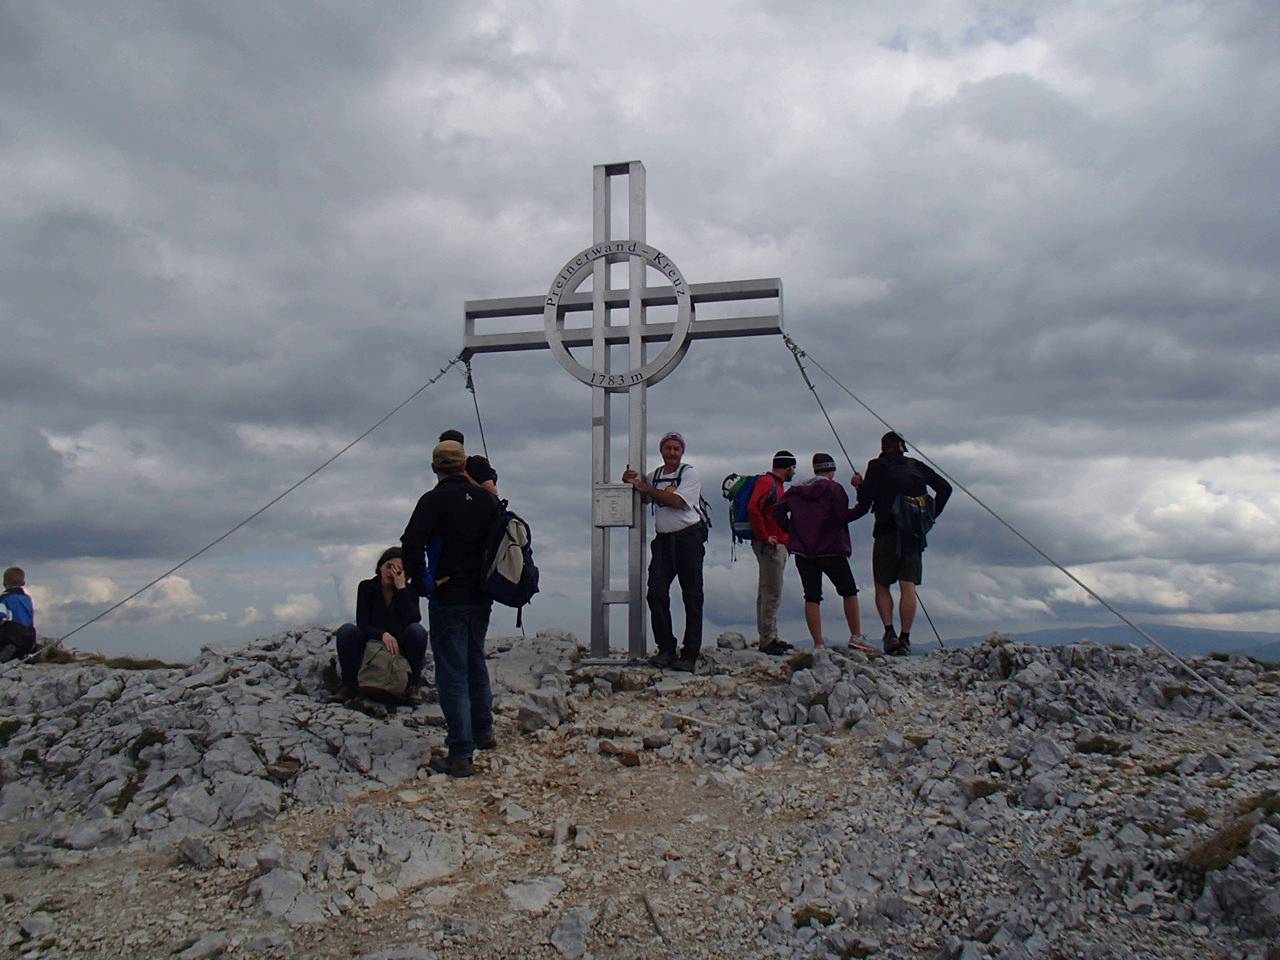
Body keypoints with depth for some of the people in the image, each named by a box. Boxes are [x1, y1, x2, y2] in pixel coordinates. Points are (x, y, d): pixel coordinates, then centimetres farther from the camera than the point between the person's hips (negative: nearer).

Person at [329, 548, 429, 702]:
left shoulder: (409, 591, -4)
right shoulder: (367, 587, -5)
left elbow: (414, 620, -23)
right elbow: (362, 624, -14)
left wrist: (401, 588, -25)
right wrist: (383, 634, -34)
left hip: (399, 647, 0)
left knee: (417, 630, -30)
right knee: (347, 630, -27)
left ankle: (415, 684, -15)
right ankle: (348, 685, -17)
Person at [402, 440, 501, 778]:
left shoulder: (434, 500, -13)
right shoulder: (487, 498, 5)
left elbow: (411, 543, -24)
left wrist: (421, 582, -12)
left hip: (448, 600, -6)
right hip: (482, 597, 6)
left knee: (452, 674, -3)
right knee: (476, 663, 23)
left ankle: (461, 755, -3)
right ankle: (483, 733, 36)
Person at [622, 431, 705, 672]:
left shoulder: (690, 473, -1)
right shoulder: (655, 475, 15)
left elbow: (677, 501, -15)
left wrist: (645, 487, -9)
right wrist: (629, 480, 3)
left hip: (689, 537, -4)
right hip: (663, 539, 4)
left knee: (692, 597, -1)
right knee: (656, 592, -10)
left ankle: (690, 655, 3)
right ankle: (666, 649, 0)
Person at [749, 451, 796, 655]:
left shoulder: (776, 484, 21)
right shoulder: (766, 482, -11)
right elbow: (753, 509, -25)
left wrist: (786, 539, 17)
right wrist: (764, 537, -21)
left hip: (778, 546, 10)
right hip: (770, 546, -10)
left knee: (767, 593, 12)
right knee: (772, 594, -9)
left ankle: (771, 638, 18)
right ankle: (768, 640, -7)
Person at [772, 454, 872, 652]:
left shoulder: (796, 490, 11)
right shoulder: (833, 488, -4)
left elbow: (777, 511, 4)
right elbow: (843, 515, -14)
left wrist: (791, 532, 9)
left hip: (803, 552, 4)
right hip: (831, 550, -4)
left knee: (812, 597, 3)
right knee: (849, 591, 10)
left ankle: (818, 644, -3)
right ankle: (856, 637, 5)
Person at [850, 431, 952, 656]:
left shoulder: (877, 466, 1)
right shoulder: (917, 466, 13)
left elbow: (864, 503, -6)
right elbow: (945, 488, 11)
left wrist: (860, 485, 13)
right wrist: (931, 515, 15)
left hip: (886, 532, -3)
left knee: (882, 586, 7)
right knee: (908, 587, 1)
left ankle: (889, 632, -11)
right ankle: (905, 639, -5)